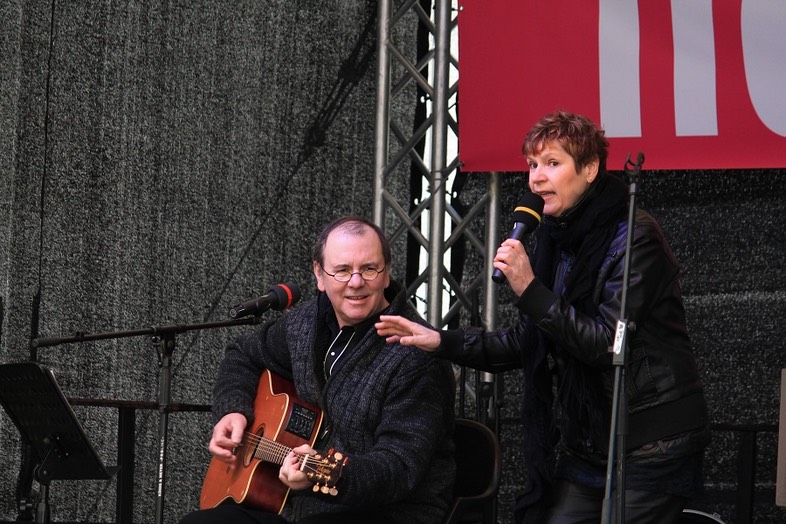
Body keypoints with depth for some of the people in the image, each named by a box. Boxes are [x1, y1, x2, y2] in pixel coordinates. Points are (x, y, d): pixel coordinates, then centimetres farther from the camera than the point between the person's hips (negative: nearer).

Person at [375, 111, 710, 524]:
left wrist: (530, 290, -24)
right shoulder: (557, 238, 9)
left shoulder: (633, 238, -15)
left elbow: (607, 345, -22)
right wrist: (441, 341, 7)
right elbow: (528, 343, 15)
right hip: (586, 447, 8)